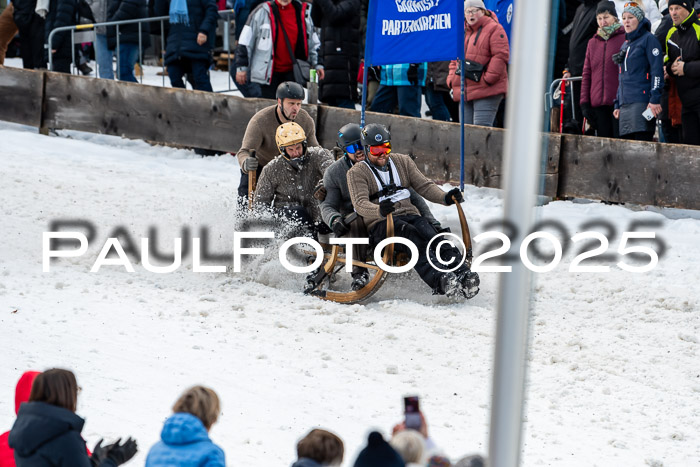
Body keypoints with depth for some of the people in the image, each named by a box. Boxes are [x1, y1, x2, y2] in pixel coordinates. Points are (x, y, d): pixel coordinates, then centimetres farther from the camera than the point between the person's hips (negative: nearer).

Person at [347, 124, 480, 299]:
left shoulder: (402, 162, 20)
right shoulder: (357, 173, 5)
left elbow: (424, 186, 13)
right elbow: (360, 203, -10)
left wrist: (445, 197, -8)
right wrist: (379, 210, -33)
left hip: (410, 215, 4)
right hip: (380, 224, -4)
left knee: (433, 236, -30)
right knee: (413, 238, -36)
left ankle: (463, 275, -51)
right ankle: (440, 280, -58)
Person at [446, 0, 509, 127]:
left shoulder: (494, 29, -3)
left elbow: (501, 55, -12)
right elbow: (454, 60, 26)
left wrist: (488, 79, -16)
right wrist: (451, 80, 11)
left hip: (487, 92, -8)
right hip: (464, 92, 8)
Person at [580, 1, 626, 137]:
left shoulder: (625, 39, 3)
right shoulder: (593, 42, 18)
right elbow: (587, 74, 18)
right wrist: (584, 103, 10)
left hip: (619, 100, -5)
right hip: (598, 104, 5)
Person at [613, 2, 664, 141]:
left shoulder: (648, 39, -1)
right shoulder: (625, 44, 23)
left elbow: (657, 71, -10)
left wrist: (655, 99, -17)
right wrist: (618, 105, 22)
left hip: (642, 102, -8)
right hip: (625, 103, 8)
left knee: (642, 140, -15)